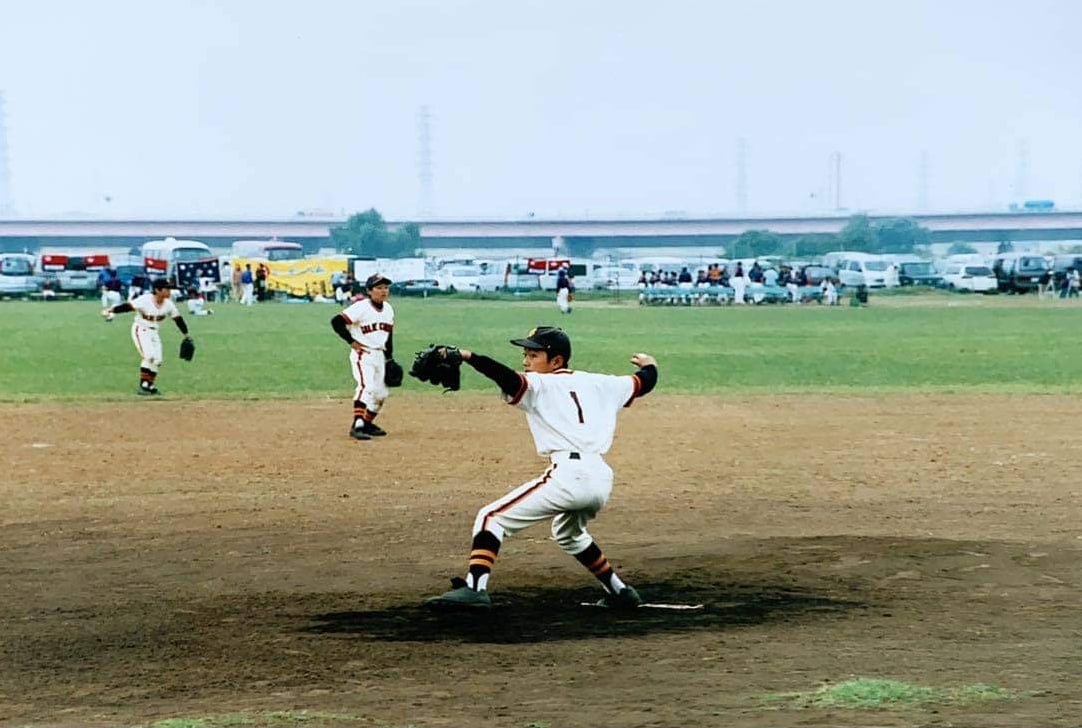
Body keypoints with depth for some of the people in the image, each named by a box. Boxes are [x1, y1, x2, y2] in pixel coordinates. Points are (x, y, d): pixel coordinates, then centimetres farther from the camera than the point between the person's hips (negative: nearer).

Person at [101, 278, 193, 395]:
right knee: (149, 356, -21)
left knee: (157, 360, 5)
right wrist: (111, 310, -42)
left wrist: (186, 334, 15)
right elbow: (128, 306, -31)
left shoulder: (168, 304, -4)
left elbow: (178, 318, 8)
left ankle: (150, 386, 20)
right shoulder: (145, 300, -23)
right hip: (141, 330, -7)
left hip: (154, 332, 7)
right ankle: (143, 385, -15)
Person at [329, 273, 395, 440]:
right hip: (363, 355, -8)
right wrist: (351, 341, -17)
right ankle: (357, 426, -28)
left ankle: (367, 423, 29)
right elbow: (336, 321, -19)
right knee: (367, 386, -24)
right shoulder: (361, 307, -16)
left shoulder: (388, 309, 8)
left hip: (380, 355, 8)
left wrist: (389, 357, 18)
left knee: (381, 393, 12)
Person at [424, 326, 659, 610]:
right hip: (601, 478, 7)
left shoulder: (539, 385, 5)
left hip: (567, 473, -7)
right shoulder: (598, 383, 21)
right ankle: (619, 591, 37)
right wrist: (648, 364, 53)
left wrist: (465, 355, -25)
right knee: (568, 532, 37)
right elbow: (644, 382, 31)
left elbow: (508, 378, -15)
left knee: (492, 518, -3)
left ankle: (475, 587, -22)